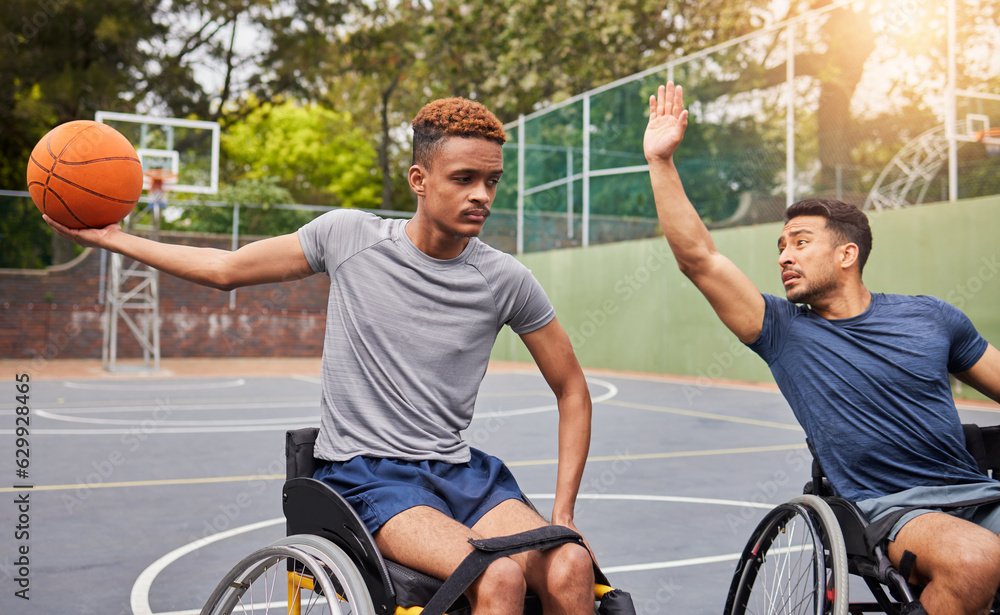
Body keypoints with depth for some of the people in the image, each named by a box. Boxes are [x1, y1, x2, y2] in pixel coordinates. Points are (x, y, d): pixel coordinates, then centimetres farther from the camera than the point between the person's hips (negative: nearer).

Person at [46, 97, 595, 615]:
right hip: (364, 474, -2)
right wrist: (108, 237, 13)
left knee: (571, 570, -26)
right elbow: (227, 269, 11)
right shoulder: (348, 235, -3)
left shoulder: (506, 281, -1)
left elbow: (571, 390, 8)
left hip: (461, 470, 2)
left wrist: (562, 516, -1)